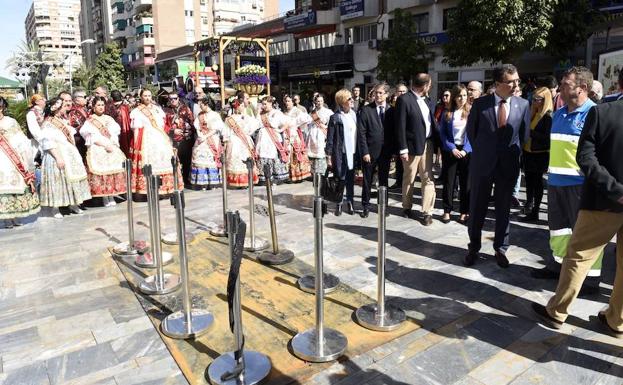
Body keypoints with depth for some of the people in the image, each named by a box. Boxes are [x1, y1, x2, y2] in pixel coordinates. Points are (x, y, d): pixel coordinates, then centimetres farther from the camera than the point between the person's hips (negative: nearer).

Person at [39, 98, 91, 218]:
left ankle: (73, 204, 20)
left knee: (72, 179, 10)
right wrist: (58, 157, -25)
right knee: (58, 180, -4)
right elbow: (48, 143, -17)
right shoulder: (48, 124, -9)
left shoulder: (63, 121, 15)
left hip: (70, 155, 8)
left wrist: (75, 153, 14)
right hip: (58, 155, -8)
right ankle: (56, 209, 4)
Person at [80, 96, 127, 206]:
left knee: (114, 168, -8)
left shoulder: (109, 119, 18)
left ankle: (112, 196, -2)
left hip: (112, 148, 3)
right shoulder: (89, 121, 8)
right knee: (100, 170, -11)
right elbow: (92, 137, -5)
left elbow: (116, 132, 6)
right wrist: (105, 145, -16)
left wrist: (111, 144, -10)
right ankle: (105, 198, -6)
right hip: (97, 150, -3)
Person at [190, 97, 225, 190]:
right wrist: (201, 135, -10)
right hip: (201, 141, 5)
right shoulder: (200, 115, 12)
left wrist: (206, 136, -16)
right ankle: (202, 183, 1)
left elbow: (215, 129, -9)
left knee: (212, 160, -6)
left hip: (213, 141, -5)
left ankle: (212, 183, -1)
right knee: (200, 158, -1)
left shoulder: (215, 115, -3)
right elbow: (197, 127, 8)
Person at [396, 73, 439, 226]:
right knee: (409, 179, 10)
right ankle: (407, 207, 28)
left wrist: (439, 141, 3)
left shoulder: (426, 101, 11)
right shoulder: (404, 99, -10)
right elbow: (400, 126, -13)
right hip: (413, 145, -6)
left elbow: (433, 122, 13)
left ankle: (427, 212, 10)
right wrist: (403, 149, -16)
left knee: (428, 179, 4)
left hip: (427, 144, 6)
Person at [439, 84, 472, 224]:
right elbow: (442, 133, 1)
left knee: (465, 182, 4)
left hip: (466, 151, 0)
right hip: (450, 151, 1)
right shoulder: (447, 113, 3)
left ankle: (464, 212, 13)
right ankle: (447, 211, 13)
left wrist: (466, 150, -12)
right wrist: (452, 148, -9)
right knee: (448, 181, 4)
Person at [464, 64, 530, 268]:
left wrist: (514, 153, 10)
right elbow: (471, 130, 7)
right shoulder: (480, 103, -5)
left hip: (508, 165, 1)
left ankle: (500, 249, 24)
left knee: (503, 209, 10)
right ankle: (473, 248, 22)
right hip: (482, 163, -1)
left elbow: (524, 134, 10)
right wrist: (480, 151, 10)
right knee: (477, 208, 7)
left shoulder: (523, 105, 0)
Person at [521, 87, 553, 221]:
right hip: (528, 151, 6)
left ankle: (535, 211, 8)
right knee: (529, 179, 14)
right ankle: (529, 204, 30)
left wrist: (530, 132, -19)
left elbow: (547, 137, -17)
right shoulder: (533, 112, 10)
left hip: (540, 154, -6)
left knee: (537, 181, 1)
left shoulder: (548, 116, -12)